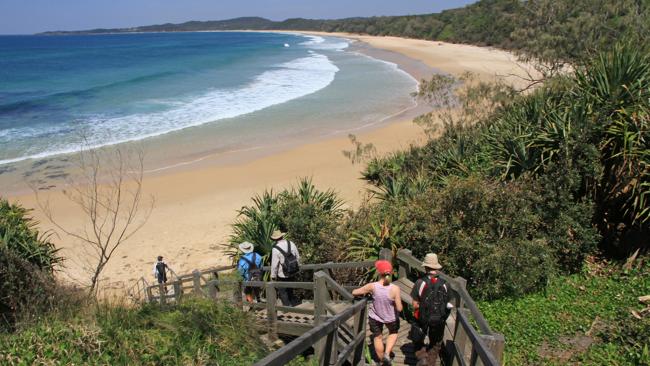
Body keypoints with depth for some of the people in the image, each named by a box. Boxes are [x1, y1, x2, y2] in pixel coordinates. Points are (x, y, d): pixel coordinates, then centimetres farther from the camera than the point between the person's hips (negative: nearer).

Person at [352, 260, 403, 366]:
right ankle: (387, 354, 15)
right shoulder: (395, 289, -29)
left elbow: (354, 292, -15)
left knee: (377, 337, 26)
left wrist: (365, 293, 4)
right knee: (393, 333, 31)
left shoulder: (372, 286, -25)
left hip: (375, 317, 1)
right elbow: (399, 308, -24)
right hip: (391, 318, -1)